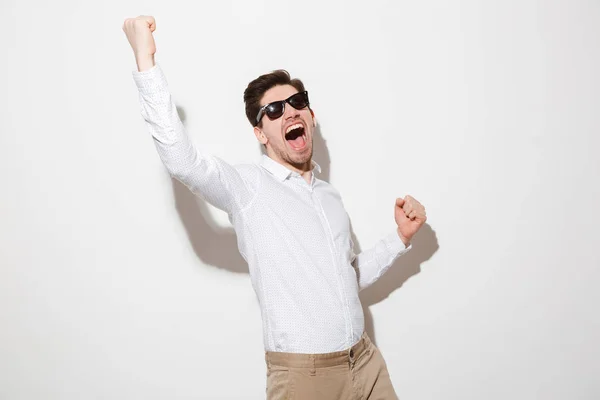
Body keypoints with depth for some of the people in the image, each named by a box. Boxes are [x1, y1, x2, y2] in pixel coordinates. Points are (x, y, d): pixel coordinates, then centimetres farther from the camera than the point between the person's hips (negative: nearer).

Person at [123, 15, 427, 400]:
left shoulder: (329, 195, 13)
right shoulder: (247, 185, -7)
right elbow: (181, 158, -25)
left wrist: (401, 236, 9)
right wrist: (146, 59, -28)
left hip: (367, 361, 6)